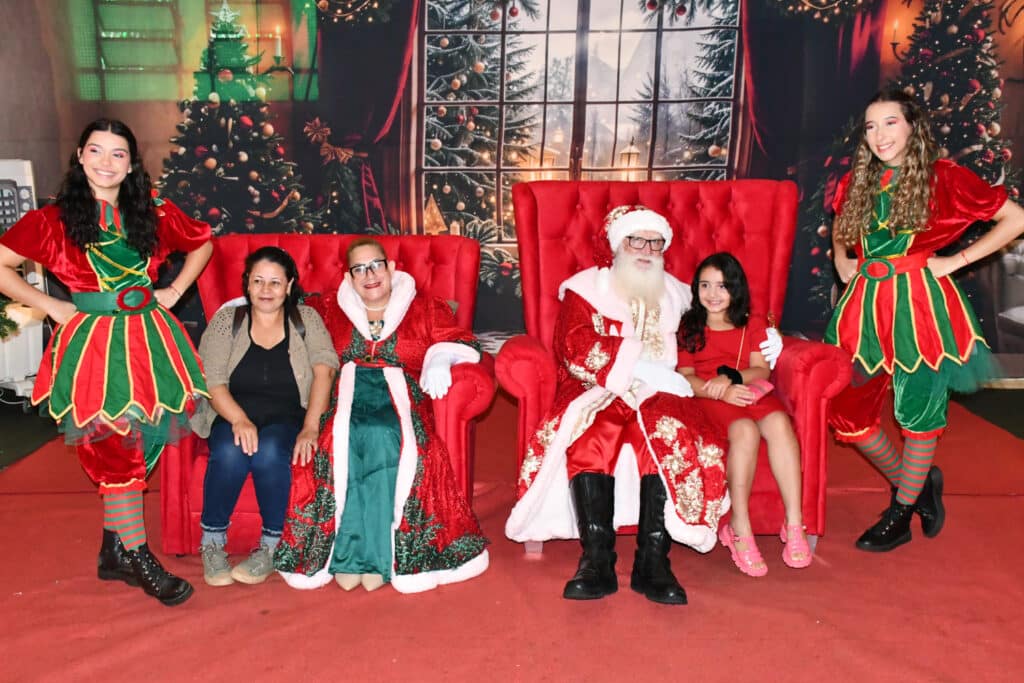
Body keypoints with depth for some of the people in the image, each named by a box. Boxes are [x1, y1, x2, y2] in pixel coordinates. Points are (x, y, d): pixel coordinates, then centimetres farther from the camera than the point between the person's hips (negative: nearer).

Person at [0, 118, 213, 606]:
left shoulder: (154, 214, 6)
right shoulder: (54, 219, -2)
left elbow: (202, 242, 19)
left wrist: (175, 291, 9)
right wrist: (52, 306, -4)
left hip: (147, 340, 4)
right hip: (91, 343, -3)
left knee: (135, 449, 9)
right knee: (115, 451, -3)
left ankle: (113, 552, 24)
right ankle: (140, 560, 8)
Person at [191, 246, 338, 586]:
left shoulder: (306, 320, 7)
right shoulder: (226, 320, 7)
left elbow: (324, 368, -9)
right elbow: (212, 381, -4)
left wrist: (310, 427, -24)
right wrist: (239, 420, -24)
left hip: (287, 420, -1)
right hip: (232, 416, 1)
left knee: (269, 453, -34)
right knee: (230, 453, -32)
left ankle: (270, 546, -15)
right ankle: (212, 542, -10)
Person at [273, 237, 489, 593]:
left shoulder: (425, 309, 20)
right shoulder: (331, 315, 26)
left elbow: (462, 342, 12)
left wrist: (440, 360, -9)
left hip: (400, 397, -1)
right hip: (344, 394, 1)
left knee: (383, 434, -36)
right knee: (339, 441, -33)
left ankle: (372, 555, -28)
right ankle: (347, 555, -27)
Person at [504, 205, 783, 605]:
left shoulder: (673, 294, 18)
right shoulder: (584, 289, 6)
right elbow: (578, 355, -7)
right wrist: (635, 348, -11)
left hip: (655, 394, 2)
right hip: (595, 392, -2)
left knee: (669, 431, -32)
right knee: (590, 435, -35)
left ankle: (653, 561, -33)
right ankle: (597, 560, -35)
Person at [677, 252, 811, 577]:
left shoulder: (753, 326, 18)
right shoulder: (689, 329, 12)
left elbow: (762, 370, 3)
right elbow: (685, 377, 0)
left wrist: (731, 377, -19)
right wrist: (721, 391, -18)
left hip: (751, 391, 3)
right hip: (710, 400, -2)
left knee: (778, 422, -32)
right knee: (745, 430, -35)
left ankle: (794, 524, -29)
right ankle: (739, 528, -29)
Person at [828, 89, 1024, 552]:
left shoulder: (944, 178, -5)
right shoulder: (857, 183, 9)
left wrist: (957, 260, -7)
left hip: (919, 303, -5)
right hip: (867, 304, 5)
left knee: (919, 411, 5)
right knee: (847, 413, 5)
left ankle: (900, 515, 24)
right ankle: (913, 483, 31)